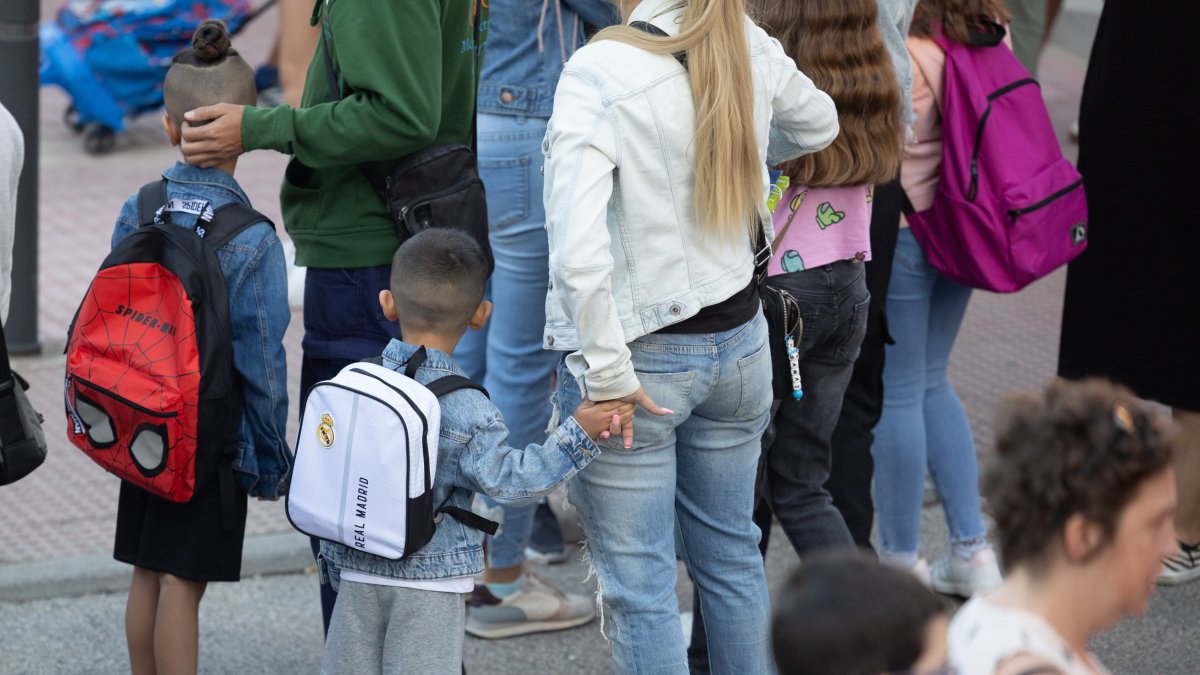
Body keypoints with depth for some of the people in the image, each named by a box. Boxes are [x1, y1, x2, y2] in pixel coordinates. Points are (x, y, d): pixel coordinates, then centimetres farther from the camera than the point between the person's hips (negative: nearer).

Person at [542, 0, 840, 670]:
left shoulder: (598, 75, -22)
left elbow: (578, 252, -30)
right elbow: (819, 125, 20)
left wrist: (607, 373, -20)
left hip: (642, 357, -6)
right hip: (738, 335, 6)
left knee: (638, 582, 4)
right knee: (731, 553, 20)